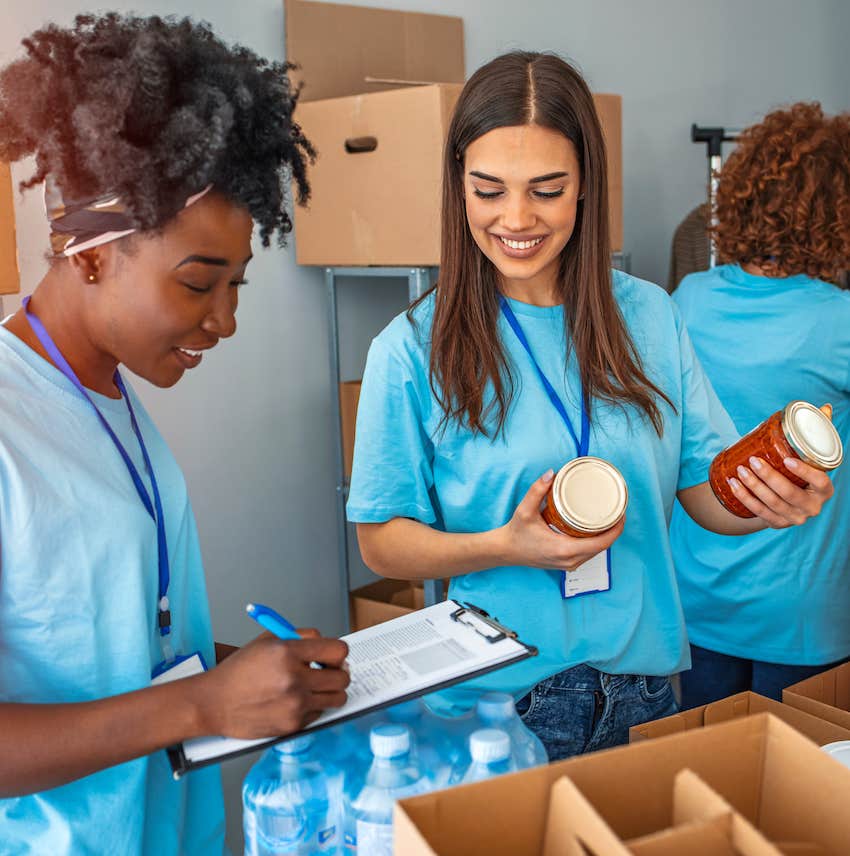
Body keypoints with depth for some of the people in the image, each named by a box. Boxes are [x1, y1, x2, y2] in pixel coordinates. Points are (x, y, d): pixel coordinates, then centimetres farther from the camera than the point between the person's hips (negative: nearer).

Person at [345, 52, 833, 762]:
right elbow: (383, 543, -7)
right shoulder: (413, 351, -11)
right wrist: (507, 547, -23)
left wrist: (772, 502, -19)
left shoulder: (649, 316, -1)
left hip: (641, 689, 4)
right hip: (492, 701, -3)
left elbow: (708, 493, 2)